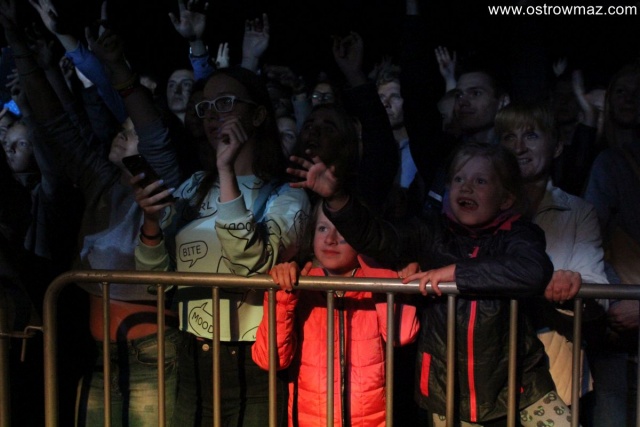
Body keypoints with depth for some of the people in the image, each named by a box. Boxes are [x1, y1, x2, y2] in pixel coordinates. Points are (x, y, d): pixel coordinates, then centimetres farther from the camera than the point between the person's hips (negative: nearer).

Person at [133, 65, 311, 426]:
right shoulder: (193, 188, 6)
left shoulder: (285, 195, -8)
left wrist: (227, 172, -22)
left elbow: (253, 264, -26)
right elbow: (154, 279, 4)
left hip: (254, 365, -4)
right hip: (193, 360, 5)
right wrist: (151, 221, -14)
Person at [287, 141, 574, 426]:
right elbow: (378, 238, -9)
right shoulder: (432, 233, 1)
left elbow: (533, 271, -26)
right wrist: (336, 198, -25)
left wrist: (456, 272, -24)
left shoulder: (518, 235, -6)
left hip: (516, 381, -1)